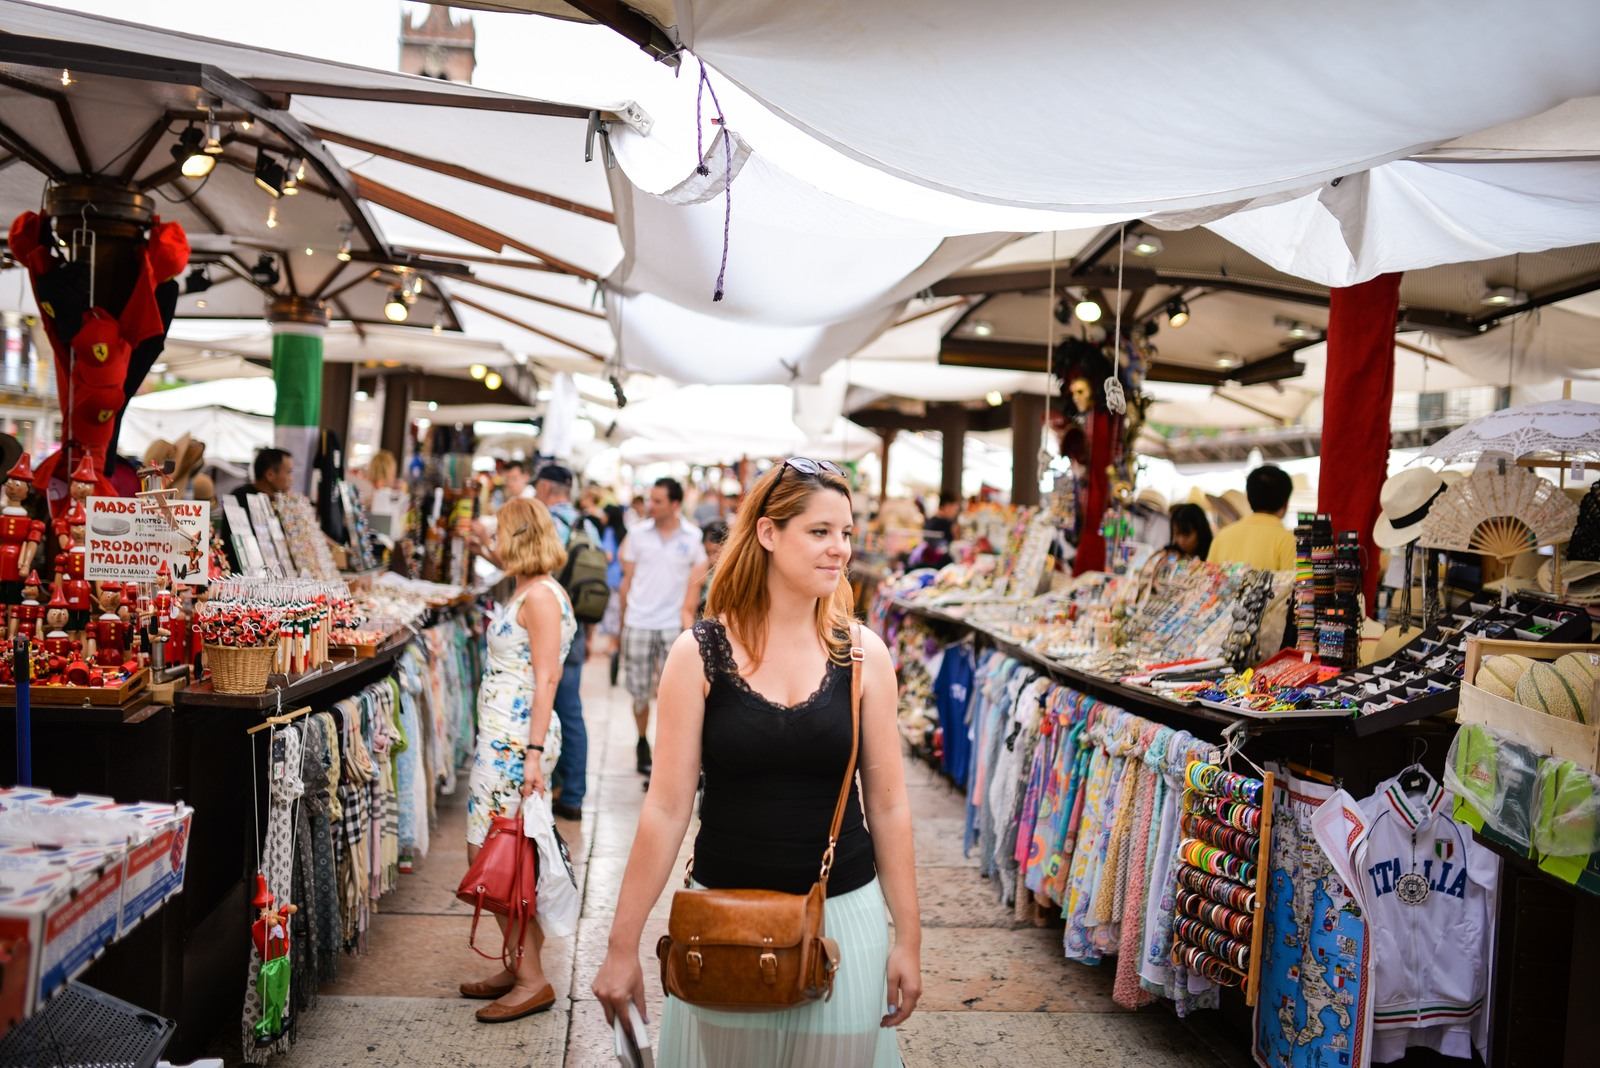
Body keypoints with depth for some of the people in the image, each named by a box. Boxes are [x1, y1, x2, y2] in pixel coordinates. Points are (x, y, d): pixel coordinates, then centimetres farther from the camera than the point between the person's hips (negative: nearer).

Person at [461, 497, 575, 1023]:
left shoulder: (540, 595, -14)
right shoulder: (527, 591, 15)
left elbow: (547, 678, -20)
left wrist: (535, 751, -22)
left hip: (516, 740, -10)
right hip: (503, 737, 10)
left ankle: (532, 981, 2)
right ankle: (522, 968, 23)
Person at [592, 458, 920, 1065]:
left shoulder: (864, 655, -4)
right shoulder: (699, 653, -8)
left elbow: (887, 804, 1)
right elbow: (667, 807, -7)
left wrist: (908, 937, 3)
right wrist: (622, 946, -5)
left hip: (843, 917, 1)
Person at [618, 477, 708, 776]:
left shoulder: (693, 538, 0)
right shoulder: (638, 534, 2)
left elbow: (696, 579, 3)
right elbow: (627, 580, 6)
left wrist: (688, 610, -9)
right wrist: (623, 619, 5)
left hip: (673, 625, -1)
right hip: (638, 624, 1)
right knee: (639, 692, 9)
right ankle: (642, 743, 29)